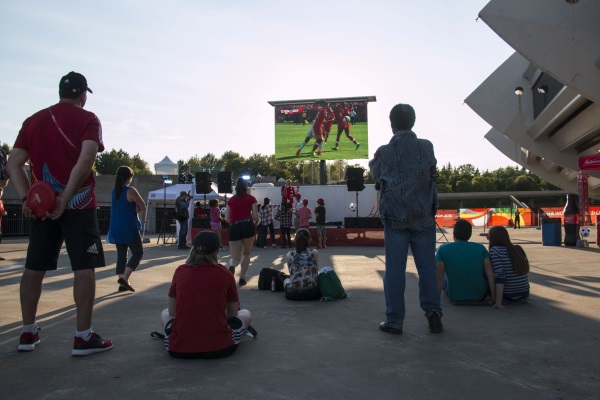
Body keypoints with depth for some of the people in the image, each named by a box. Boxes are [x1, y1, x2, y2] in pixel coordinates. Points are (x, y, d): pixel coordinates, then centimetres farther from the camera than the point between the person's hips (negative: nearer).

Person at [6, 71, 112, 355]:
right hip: (79, 205, -5)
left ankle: (28, 333, 21)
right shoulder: (87, 119, -1)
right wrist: (65, 198, -16)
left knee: (35, 267, 12)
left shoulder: (34, 120, 13)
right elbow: (86, 159, -17)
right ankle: (84, 337, -1)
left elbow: (13, 163, 5)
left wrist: (26, 198, -3)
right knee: (85, 266, -2)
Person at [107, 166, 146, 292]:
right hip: (129, 228, -7)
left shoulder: (114, 190, 10)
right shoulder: (131, 191, -12)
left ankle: (122, 284, 10)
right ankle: (124, 278, -12)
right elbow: (143, 208, -9)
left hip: (116, 229, 7)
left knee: (121, 255, 11)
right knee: (138, 253, 1)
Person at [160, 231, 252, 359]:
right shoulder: (225, 274, -2)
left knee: (165, 313, 31)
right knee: (246, 314, 25)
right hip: (219, 349, 0)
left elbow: (172, 312, 12)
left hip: (179, 349, 1)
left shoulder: (180, 271, 1)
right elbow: (233, 314, 9)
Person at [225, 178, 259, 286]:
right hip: (247, 226, -1)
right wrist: (253, 221, 25)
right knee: (246, 254, 20)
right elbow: (256, 217, 2)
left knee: (235, 258, 7)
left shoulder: (231, 200, 16)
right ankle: (242, 278, 10)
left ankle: (232, 266, -28)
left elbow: (227, 219, 13)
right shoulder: (251, 198, 8)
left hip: (234, 228, 2)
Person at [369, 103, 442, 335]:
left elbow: (375, 174, 13)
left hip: (395, 218, -1)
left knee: (394, 270, 2)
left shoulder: (385, 152, -5)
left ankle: (394, 321, 6)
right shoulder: (427, 147, 1)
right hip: (423, 217, 2)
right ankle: (433, 312, 8)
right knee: (427, 267, 9)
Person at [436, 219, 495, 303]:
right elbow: (490, 274, -7)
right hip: (479, 297, 1)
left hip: (455, 298, -1)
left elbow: (439, 277, -12)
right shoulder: (481, 248, -5)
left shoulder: (443, 249, -11)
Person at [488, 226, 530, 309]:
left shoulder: (494, 250, -13)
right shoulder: (518, 249, 5)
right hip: (524, 294, 5)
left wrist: (498, 302, -22)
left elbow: (499, 275, -21)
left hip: (507, 296, -5)